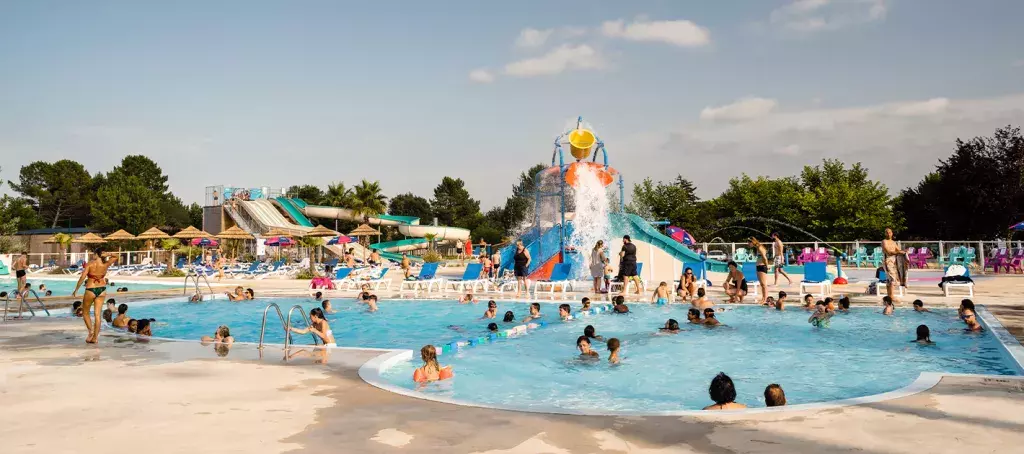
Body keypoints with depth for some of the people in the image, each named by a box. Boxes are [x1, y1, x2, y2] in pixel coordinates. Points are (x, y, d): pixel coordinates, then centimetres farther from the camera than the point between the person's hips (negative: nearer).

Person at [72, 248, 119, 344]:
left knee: (85, 313, 16)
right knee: (97, 314, 6)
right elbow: (115, 257, 15)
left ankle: (90, 331, -1)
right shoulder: (105, 264, -2)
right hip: (102, 290, 4)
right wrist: (107, 255, -3)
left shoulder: (89, 264, -12)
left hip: (90, 290, -4)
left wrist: (76, 290, -6)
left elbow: (82, 278, -15)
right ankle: (95, 337, 7)